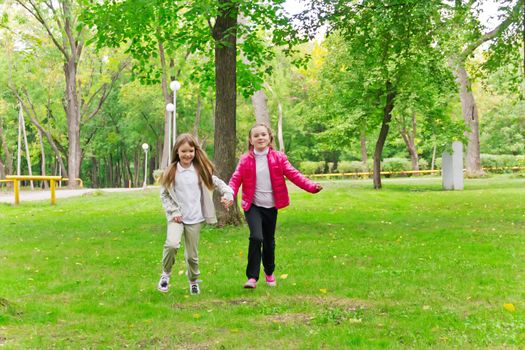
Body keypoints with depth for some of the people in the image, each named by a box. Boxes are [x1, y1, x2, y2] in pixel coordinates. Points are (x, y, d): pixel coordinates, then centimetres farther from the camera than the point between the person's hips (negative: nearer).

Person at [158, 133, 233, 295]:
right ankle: (165, 274, -2)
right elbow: (164, 194, 2)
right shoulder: (171, 172, -2)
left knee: (192, 254, 8)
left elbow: (217, 182, 4)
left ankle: (193, 281, 32)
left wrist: (228, 193, -15)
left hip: (194, 219, 1)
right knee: (172, 244, -26)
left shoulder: (200, 170, 0)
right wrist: (173, 211, -8)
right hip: (176, 217, -1)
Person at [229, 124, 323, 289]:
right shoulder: (245, 160, -3)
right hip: (253, 206, -2)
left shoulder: (278, 158, -1)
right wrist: (230, 195, -27)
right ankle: (252, 277, -13)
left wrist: (312, 186, -21)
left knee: (269, 241, 14)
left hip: (271, 206, 2)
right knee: (256, 238, -21)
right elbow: (236, 179, -7)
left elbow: (293, 174, -7)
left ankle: (269, 273, 37)